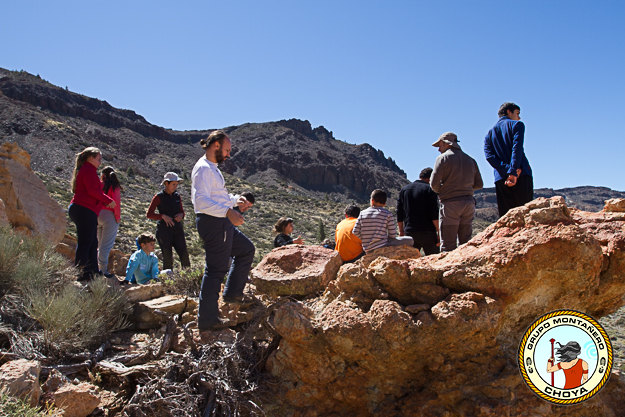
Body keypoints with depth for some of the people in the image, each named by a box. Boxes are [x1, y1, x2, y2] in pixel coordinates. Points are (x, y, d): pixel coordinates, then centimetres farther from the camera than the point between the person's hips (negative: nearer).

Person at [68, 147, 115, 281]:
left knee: (92, 243, 13)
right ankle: (79, 273, -9)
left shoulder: (84, 170, 24)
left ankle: (93, 271, 17)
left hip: (80, 209, 11)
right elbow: (93, 190, -19)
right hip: (85, 211, -11)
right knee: (85, 243, -10)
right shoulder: (89, 170, -8)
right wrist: (109, 200, -8)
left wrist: (105, 203, 16)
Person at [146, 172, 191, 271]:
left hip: (177, 229, 4)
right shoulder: (159, 197, -2)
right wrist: (163, 216, -17)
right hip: (164, 229, -4)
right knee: (167, 257, -4)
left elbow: (182, 211, 20)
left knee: (184, 254, -6)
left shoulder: (177, 196, 10)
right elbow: (149, 214, -2)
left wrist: (180, 215, -4)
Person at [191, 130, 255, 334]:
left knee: (246, 249, 22)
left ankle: (232, 293, 27)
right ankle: (207, 321, 2)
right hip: (212, 223, -11)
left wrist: (236, 200, 15)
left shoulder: (212, 168, 18)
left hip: (222, 222, 11)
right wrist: (228, 211, -36)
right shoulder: (203, 168, -16)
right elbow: (201, 200, -28)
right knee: (216, 269, -6)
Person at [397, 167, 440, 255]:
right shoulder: (430, 189, -2)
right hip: (427, 232, -4)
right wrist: (439, 232, -7)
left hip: (409, 232, 4)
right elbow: (434, 215, -10)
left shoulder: (404, 190, 13)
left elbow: (399, 214, 12)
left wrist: (401, 231, 18)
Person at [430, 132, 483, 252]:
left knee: (448, 246, -6)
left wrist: (440, 192, 10)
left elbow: (434, 183, -9)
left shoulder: (443, 158, -3)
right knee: (466, 243, 9)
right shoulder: (470, 160, 16)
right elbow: (479, 184, 16)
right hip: (469, 203, 6)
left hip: (450, 203, -6)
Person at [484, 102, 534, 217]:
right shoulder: (517, 124, 8)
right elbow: (517, 148, -10)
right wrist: (513, 171, -19)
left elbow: (489, 155, 3)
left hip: (500, 178, 4)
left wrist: (507, 169, -7)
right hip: (522, 176, -4)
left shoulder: (489, 133, 21)